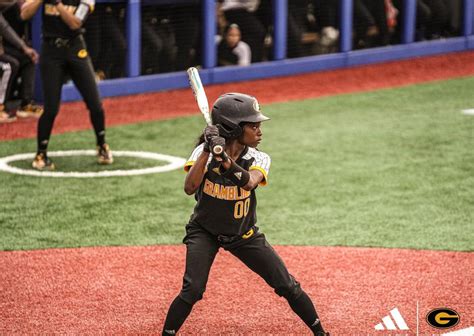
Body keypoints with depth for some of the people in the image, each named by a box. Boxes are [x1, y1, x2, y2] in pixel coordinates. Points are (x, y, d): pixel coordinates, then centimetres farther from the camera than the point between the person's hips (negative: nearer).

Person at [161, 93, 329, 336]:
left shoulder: (258, 159, -14)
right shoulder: (204, 151, -17)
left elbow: (249, 182, -37)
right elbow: (189, 188, -33)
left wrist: (225, 159, -53)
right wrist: (207, 151, -39)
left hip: (243, 234, 2)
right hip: (204, 231, -2)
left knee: (287, 286, 1)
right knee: (192, 290, -22)